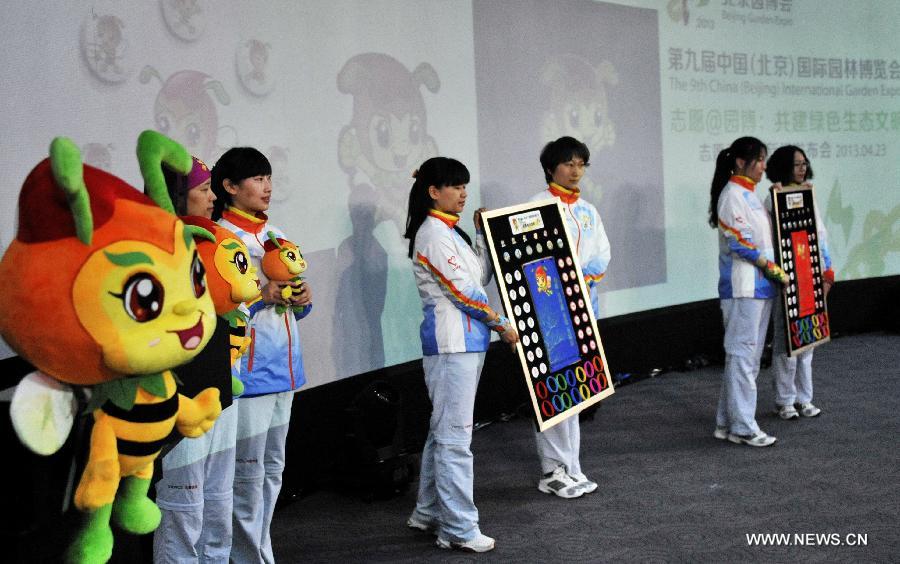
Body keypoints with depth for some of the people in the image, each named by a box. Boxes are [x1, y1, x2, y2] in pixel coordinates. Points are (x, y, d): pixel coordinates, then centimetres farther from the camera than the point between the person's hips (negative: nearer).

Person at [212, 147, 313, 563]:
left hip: (283, 370, 8)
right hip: (247, 371, -8)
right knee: (248, 476, -3)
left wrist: (302, 300, 0)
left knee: (273, 470, 14)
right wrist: (261, 296, -20)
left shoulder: (276, 236, 15)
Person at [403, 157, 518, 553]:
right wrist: (502, 324, -8)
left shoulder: (450, 231, 17)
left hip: (467, 339, 10)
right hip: (452, 341, -10)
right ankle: (458, 528, -1)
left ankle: (429, 513, 25)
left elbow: (481, 276, 14)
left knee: (443, 430, 15)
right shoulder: (433, 233, -12)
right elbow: (462, 289, -15)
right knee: (454, 434, -6)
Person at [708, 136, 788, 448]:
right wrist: (773, 269, -12)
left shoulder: (750, 194, 18)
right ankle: (742, 427, 0)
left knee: (748, 354, 11)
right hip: (743, 286, -10)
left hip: (760, 285, 10)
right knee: (743, 354, -5)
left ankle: (727, 423, 18)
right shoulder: (732, 195, -11)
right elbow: (741, 243, -16)